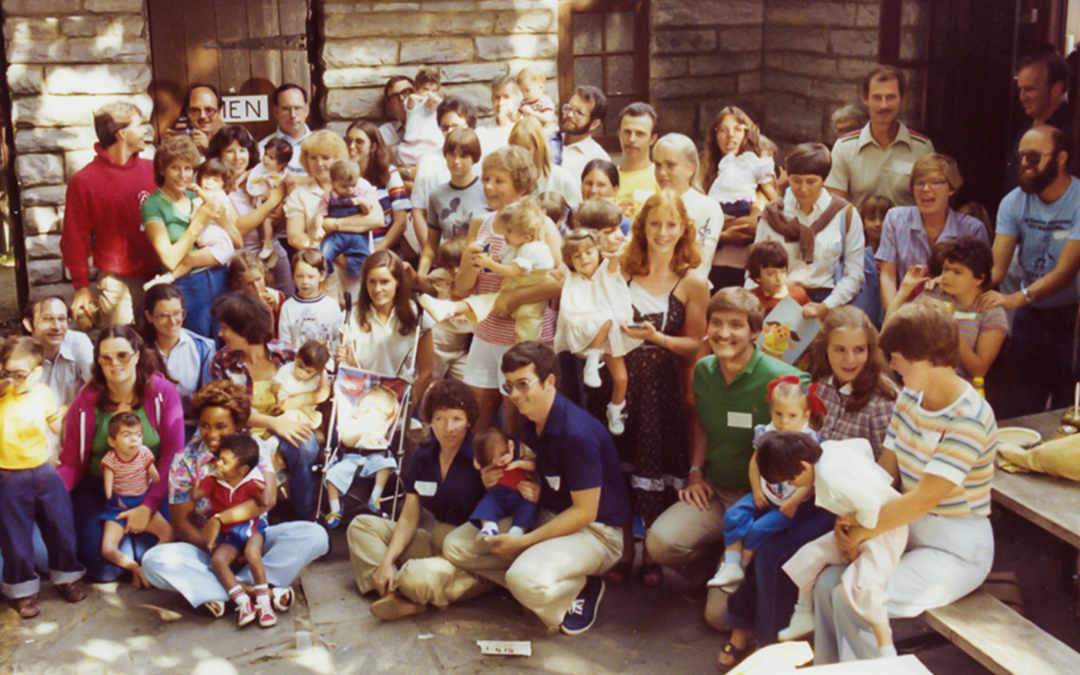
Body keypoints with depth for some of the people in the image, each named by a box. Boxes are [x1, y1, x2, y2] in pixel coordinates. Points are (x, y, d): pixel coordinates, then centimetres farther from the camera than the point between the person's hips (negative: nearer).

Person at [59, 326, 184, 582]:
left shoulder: (163, 392, -8)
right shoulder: (86, 400, -4)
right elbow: (72, 463, -4)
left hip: (149, 491, -1)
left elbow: (172, 456, -8)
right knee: (105, 569, -15)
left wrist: (148, 506, -16)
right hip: (97, 492, 1)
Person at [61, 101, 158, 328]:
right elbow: (75, 238, -2)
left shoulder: (151, 169, 7)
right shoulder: (84, 181, -4)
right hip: (119, 284, -4)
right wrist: (82, 286, -4)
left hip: (160, 277, 4)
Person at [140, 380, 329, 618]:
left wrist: (219, 519, -28)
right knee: (153, 561, -31)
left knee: (314, 535, -24)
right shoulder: (185, 461, -5)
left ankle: (216, 591, -28)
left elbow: (268, 499, -19)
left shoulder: (255, 449, -4)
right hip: (206, 546, -1)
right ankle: (261, 592, -31)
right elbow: (182, 524, -7)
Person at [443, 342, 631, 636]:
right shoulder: (531, 422, 2)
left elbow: (584, 512, -22)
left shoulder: (577, 433, -26)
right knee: (455, 545, -1)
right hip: (547, 516, 9)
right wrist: (501, 479, -4)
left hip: (594, 531, -9)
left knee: (527, 581, -36)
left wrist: (522, 542, -19)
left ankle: (581, 588, -4)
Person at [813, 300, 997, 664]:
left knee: (853, 602, -21)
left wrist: (862, 533, -20)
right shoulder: (910, 398, 4)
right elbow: (886, 468, 4)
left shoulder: (969, 419, -23)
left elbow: (924, 498, -25)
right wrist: (850, 515, -12)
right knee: (827, 583, -8)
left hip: (956, 551, -8)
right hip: (911, 531, 8)